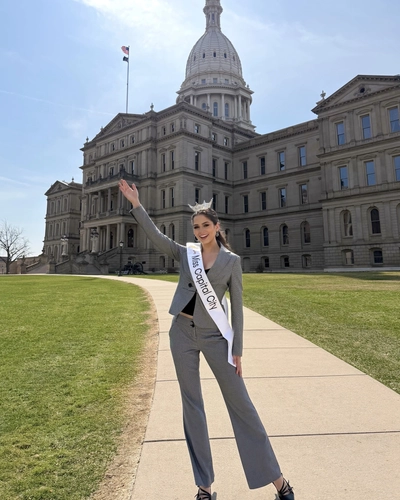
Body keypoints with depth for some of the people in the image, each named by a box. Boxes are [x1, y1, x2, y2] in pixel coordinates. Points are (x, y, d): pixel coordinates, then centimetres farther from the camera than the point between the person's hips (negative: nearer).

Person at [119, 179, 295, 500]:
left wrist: (237, 350, -4)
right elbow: (155, 236, -9)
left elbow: (237, 307, -3)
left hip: (215, 337, -2)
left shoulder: (231, 260, -2)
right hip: (182, 333, 3)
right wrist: (136, 204, -18)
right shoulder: (186, 253, 4)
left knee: (240, 404, 3)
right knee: (192, 406, 9)